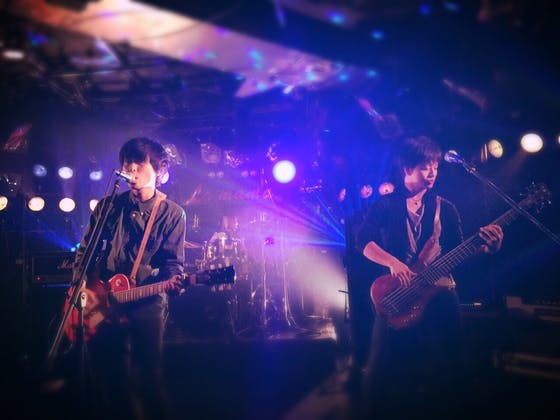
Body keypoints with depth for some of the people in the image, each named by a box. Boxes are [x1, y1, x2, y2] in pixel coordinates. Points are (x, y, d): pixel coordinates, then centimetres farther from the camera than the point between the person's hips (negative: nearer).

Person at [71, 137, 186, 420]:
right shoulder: (109, 206, 9)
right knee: (106, 372, 9)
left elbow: (173, 260, 0)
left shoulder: (172, 213, 2)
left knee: (148, 372, -8)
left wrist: (172, 280, -22)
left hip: (148, 300, -3)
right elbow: (85, 250, 14)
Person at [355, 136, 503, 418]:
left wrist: (485, 247, -10)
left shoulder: (445, 208, 12)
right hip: (396, 291, -2)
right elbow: (363, 241, -6)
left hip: (439, 290, 3)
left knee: (446, 362, 1)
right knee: (384, 362, -5)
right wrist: (393, 263, -19)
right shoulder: (384, 205, 4)